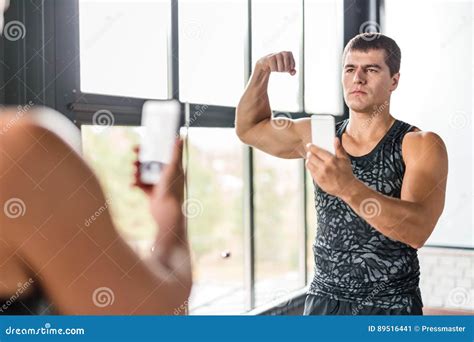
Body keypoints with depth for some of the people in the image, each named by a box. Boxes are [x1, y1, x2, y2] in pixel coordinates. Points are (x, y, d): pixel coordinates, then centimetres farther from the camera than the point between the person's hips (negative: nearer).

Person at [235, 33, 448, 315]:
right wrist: (261, 73, 0)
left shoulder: (421, 145, -11)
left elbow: (418, 230, -25)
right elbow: (249, 128, 16)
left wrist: (348, 187, -39)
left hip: (390, 305, -3)